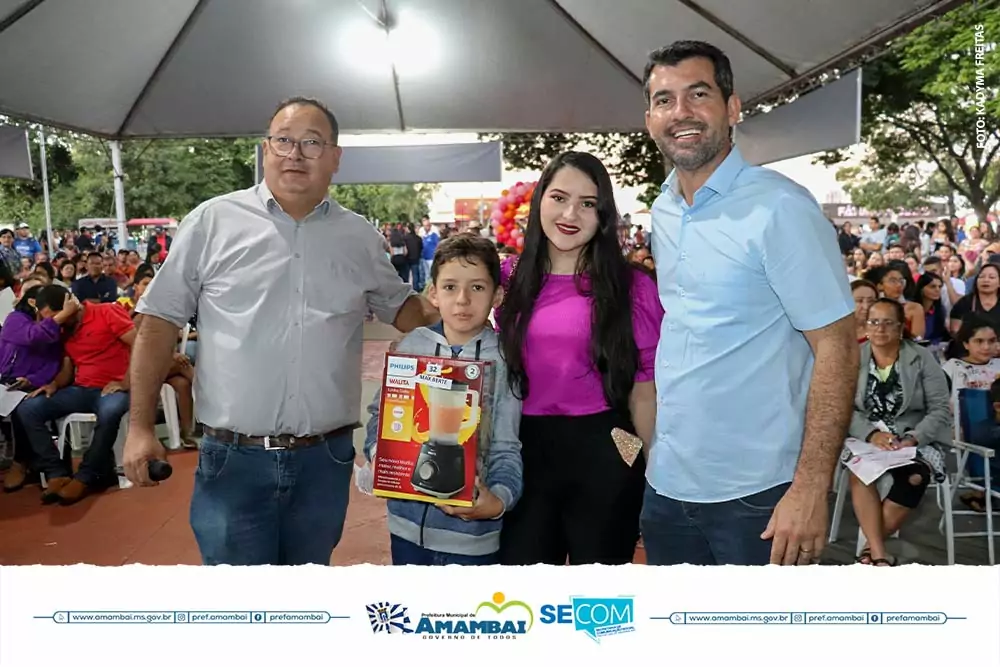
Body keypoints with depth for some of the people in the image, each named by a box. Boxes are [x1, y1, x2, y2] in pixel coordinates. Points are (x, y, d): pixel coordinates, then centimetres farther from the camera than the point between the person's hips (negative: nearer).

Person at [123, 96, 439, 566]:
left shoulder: (360, 237, 5)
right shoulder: (212, 221, -2)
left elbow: (400, 308, 16)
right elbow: (160, 321, 0)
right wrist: (141, 426, -4)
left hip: (326, 458, 3)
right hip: (232, 458, -2)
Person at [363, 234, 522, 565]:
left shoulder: (503, 360, -10)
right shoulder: (412, 345, -2)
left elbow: (506, 448, -11)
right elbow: (381, 412, 6)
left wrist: (499, 499, -27)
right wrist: (379, 453, -13)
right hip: (408, 523, 3)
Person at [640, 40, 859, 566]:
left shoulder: (779, 208, -13)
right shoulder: (661, 212, 6)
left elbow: (837, 347, -14)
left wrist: (811, 487, -19)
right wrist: (641, 430, 9)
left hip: (755, 496, -6)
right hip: (665, 485, 6)